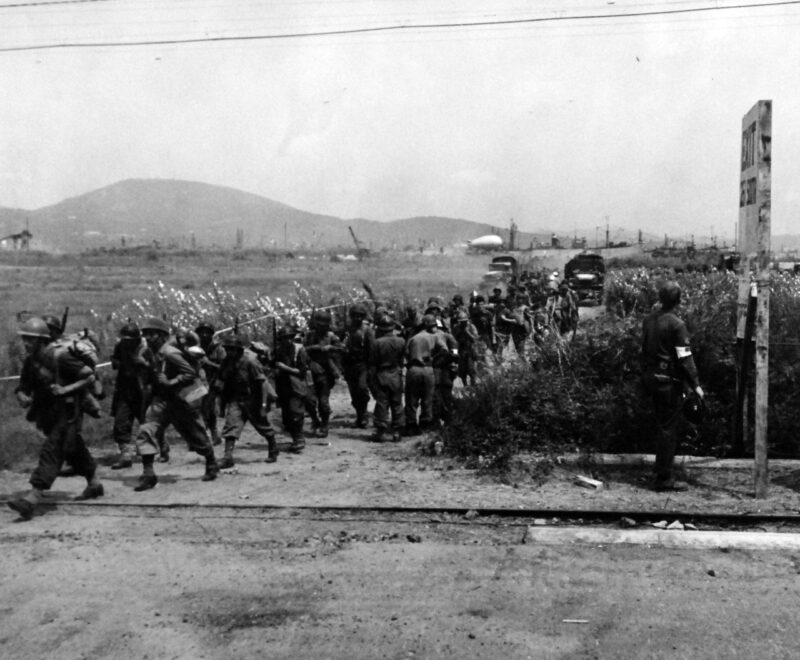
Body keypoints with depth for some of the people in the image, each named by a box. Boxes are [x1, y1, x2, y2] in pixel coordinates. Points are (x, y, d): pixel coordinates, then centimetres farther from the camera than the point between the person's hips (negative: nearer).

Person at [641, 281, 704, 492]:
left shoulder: (649, 319, 7)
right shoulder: (676, 324, -16)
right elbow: (685, 358, -17)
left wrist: (645, 376, 22)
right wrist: (695, 384, -12)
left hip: (651, 378, 8)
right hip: (668, 380, -8)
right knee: (668, 428, -2)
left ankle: (663, 469, 26)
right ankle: (664, 479, 3)